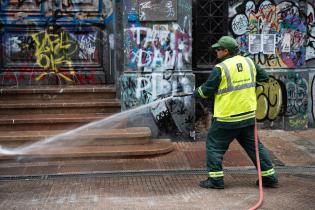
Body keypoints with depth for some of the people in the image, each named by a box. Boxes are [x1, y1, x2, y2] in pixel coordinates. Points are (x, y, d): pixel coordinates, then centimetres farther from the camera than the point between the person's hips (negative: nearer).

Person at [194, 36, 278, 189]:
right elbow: (264, 78, 14)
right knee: (254, 145, 16)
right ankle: (269, 177, 19)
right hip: (248, 116, 6)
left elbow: (207, 90, -8)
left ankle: (215, 179, 8)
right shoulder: (249, 62, 4)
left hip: (227, 119, -6)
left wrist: (196, 93, 12)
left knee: (214, 145, 9)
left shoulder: (220, 68, -13)